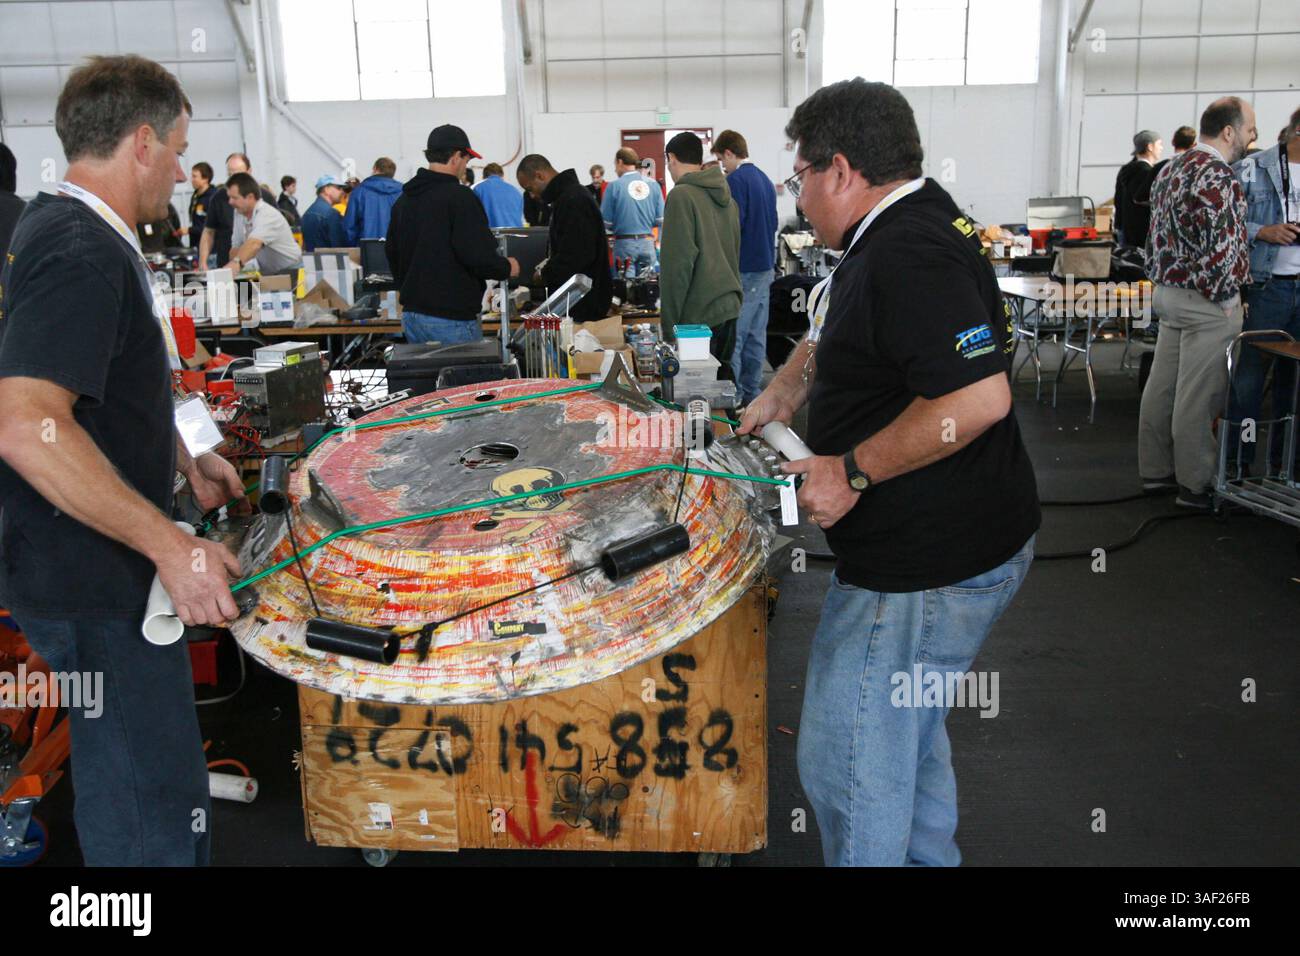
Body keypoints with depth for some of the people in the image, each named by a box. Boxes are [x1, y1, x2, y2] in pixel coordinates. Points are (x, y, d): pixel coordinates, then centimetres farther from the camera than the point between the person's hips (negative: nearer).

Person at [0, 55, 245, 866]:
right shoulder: (84, 253, -22)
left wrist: (181, 459, 21)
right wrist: (170, 546, -32)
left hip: (92, 563, 10)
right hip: (92, 584, -10)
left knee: (132, 778, 24)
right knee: (157, 809, -2)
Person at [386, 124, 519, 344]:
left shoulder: (403, 200, 12)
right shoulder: (459, 197, -13)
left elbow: (393, 254, 18)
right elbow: (479, 256, -19)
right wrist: (507, 268, 0)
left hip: (411, 315, 8)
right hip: (451, 319, -8)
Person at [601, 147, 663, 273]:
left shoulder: (614, 186, -7)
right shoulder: (653, 185, 2)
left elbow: (606, 223, -7)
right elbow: (660, 220, 2)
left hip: (625, 243, -3)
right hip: (648, 243, 3)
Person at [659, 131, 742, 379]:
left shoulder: (682, 195, -10)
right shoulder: (727, 197, 14)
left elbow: (678, 264, -14)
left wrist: (669, 325, -10)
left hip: (699, 314, -8)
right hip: (730, 305, 8)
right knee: (723, 379, 15)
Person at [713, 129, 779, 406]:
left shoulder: (736, 181, -13)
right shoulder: (765, 180, 13)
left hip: (743, 269, -9)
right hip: (765, 266, 9)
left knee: (733, 336, -4)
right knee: (756, 333, 11)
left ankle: (732, 395, -1)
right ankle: (751, 391, 17)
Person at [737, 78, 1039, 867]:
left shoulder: (908, 254, -22)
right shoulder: (914, 224, 13)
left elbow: (978, 396, -32)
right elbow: (843, 335, 30)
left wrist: (853, 471, -24)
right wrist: (783, 393, 18)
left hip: (928, 567, -11)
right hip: (953, 548, 11)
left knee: (847, 762, 0)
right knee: (908, 731, 27)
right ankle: (928, 856, 46)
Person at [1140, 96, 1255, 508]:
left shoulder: (1174, 168, 12)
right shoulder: (1216, 175, -18)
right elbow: (1221, 245, -23)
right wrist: (1227, 298, -13)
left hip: (1168, 290, 9)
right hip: (1206, 300, -9)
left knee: (1162, 385, 12)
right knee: (1199, 395, -2)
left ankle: (1155, 470, 21)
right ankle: (1196, 484, 6)